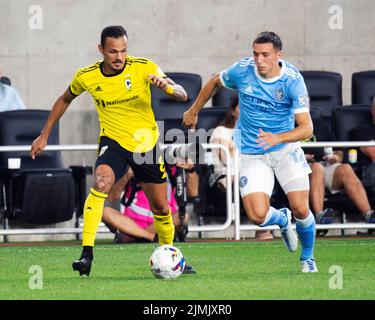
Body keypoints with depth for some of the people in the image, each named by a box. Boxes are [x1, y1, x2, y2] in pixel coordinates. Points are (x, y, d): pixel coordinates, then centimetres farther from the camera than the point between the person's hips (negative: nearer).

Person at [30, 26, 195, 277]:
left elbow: (183, 95, -18)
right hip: (113, 142, -1)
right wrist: (44, 136, 12)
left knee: (161, 208, 9)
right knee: (101, 183, -31)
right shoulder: (86, 77, -9)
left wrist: (167, 86, -41)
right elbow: (65, 100, 12)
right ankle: (87, 253, -33)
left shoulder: (143, 67, -14)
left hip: (147, 143, 1)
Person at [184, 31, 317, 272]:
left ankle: (308, 258, 20)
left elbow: (306, 128, -23)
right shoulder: (242, 70, -12)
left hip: (285, 149, -1)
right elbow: (215, 82, 12)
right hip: (252, 154, 1)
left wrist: (277, 138, -40)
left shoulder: (293, 80, -18)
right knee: (258, 216, -15)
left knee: (301, 210, -11)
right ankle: (282, 220, 25)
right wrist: (194, 111, 19)